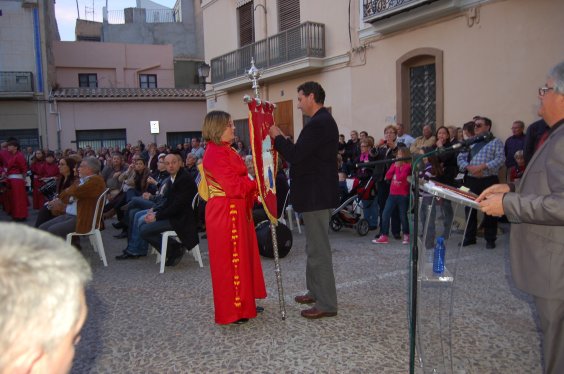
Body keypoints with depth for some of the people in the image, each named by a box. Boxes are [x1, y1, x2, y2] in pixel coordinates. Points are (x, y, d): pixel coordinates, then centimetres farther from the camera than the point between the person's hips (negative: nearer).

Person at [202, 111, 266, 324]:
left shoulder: (226, 150, 13)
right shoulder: (215, 153, -17)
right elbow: (234, 186, -22)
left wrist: (254, 183, -3)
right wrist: (257, 180, -12)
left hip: (236, 211, 10)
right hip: (224, 213, -10)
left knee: (242, 257, 16)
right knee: (230, 260, 0)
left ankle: (243, 303, 30)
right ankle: (232, 311, 13)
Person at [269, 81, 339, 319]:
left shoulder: (319, 123, -19)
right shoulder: (323, 121, 15)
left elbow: (295, 155, -24)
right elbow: (303, 154, 16)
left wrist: (277, 137, -9)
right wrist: (283, 140, 8)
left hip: (316, 196, -11)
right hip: (317, 194, 11)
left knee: (319, 249, -4)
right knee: (315, 247, 19)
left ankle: (326, 304, 5)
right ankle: (315, 292, 32)